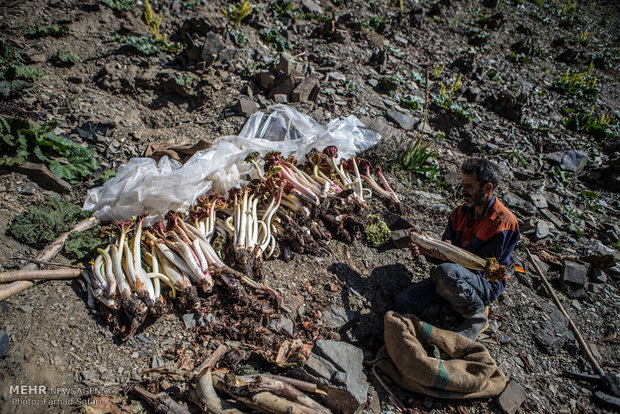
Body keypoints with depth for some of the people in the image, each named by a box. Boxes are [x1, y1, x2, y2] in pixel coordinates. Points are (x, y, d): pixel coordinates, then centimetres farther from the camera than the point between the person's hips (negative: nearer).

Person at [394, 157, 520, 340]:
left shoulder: (504, 222, -15)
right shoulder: (461, 212, 6)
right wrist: (424, 248, -15)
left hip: (486, 284, -5)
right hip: (456, 275, 5)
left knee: (446, 271, -40)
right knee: (403, 303, -13)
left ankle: (478, 314, -13)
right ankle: (457, 302, 1)